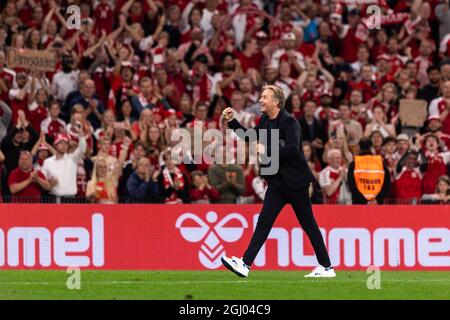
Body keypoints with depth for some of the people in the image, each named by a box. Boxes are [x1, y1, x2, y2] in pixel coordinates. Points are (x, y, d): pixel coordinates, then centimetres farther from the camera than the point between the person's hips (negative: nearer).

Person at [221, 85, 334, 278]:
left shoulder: (289, 122, -16)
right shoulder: (266, 121, 9)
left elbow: (292, 149, -29)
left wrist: (266, 151, -23)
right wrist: (232, 121, 13)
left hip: (295, 181, -7)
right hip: (277, 181, 7)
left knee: (308, 224, 2)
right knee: (264, 222, -2)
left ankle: (327, 267, 12)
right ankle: (245, 264, -9)